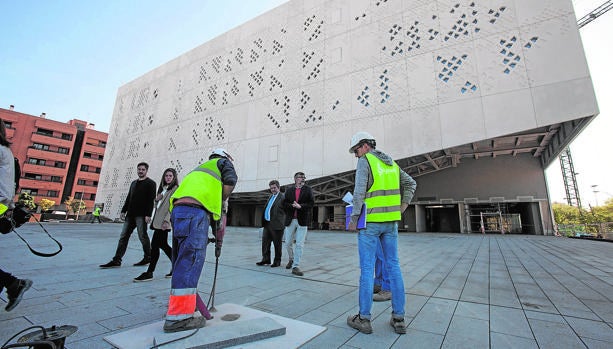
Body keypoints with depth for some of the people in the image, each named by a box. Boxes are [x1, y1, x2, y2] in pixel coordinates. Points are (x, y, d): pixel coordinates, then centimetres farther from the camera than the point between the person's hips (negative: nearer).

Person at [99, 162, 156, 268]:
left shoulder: (150, 183, -3)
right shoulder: (134, 183, 20)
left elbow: (151, 200, -12)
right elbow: (128, 198, 23)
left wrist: (148, 214, -19)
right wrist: (124, 210, 13)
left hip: (141, 215, -7)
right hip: (130, 215, 7)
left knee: (142, 236, -2)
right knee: (123, 236, 5)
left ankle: (148, 257, 11)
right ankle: (116, 260, 8)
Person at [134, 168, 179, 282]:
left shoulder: (175, 188, -4)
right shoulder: (163, 188, 21)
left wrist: (166, 220, -20)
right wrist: (157, 199, 2)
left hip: (164, 222, -9)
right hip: (158, 220, 9)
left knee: (155, 244, -9)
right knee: (163, 244, 11)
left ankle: (149, 273, -1)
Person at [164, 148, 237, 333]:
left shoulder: (200, 168, 38)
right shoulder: (223, 162, 19)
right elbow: (230, 181, -3)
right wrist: (224, 201, 13)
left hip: (177, 208, 9)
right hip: (195, 210, -8)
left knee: (181, 260, 16)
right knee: (191, 260, -10)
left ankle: (179, 301, 28)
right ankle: (178, 316, -9)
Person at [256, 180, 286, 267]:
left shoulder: (283, 197, -9)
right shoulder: (271, 196, 17)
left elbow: (286, 211, -13)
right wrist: (263, 221, 14)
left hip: (276, 225, -8)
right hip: (267, 224, 8)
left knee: (277, 244, 5)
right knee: (265, 242, 11)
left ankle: (277, 261, 18)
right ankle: (266, 259, 25)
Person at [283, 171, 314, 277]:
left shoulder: (308, 189, 4)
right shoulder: (289, 189, 8)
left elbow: (311, 203, -3)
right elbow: (284, 203, 4)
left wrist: (300, 206, -16)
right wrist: (292, 205, -15)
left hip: (302, 220, -2)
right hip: (290, 220, 2)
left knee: (299, 244, -3)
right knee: (288, 243, 11)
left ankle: (296, 266, 5)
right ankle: (291, 259, 38)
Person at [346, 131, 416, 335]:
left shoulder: (365, 161, -7)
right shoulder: (390, 163, 15)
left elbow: (359, 192, -17)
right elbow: (410, 183, 21)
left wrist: (354, 219, -11)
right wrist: (402, 206, 16)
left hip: (370, 222, -6)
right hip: (391, 221, 7)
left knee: (367, 268, 0)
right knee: (393, 266, 10)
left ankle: (364, 319, 10)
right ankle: (399, 318, 18)